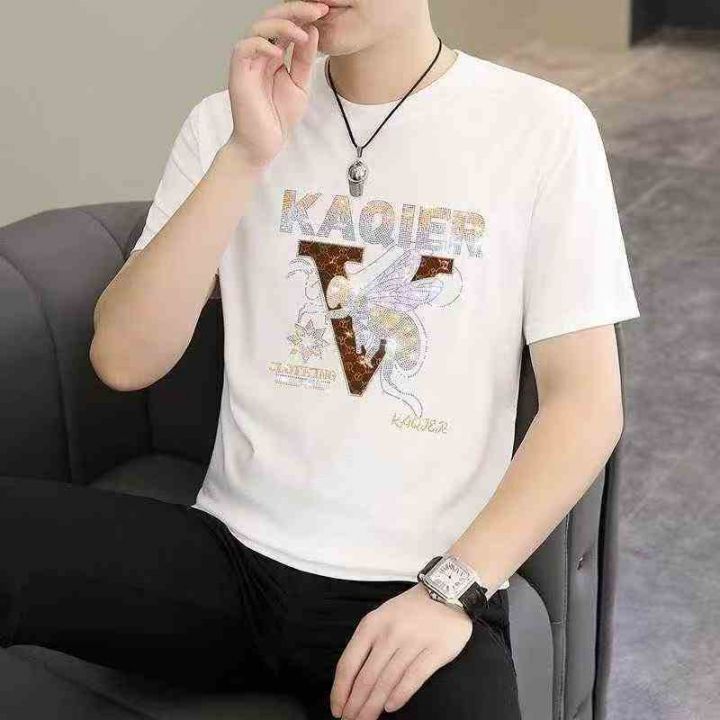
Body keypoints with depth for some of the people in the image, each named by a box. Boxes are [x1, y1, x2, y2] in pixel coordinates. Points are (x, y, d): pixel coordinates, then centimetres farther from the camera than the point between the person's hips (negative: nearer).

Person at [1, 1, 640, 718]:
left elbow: (586, 401, -4)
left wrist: (451, 589, -16)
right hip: (230, 556, 2)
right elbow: (123, 359, -4)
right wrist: (247, 155, -13)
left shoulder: (541, 125, -2)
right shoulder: (226, 121, 6)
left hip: (416, 584, -1)